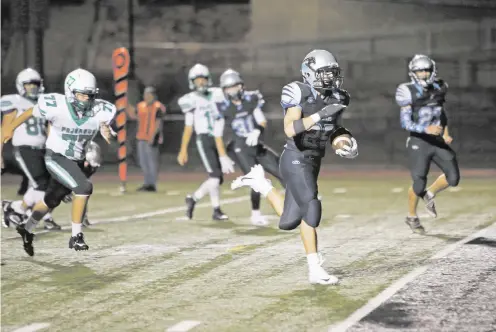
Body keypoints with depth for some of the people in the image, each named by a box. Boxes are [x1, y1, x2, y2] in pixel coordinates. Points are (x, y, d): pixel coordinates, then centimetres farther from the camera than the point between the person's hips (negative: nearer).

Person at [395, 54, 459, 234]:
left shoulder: (438, 89, 5)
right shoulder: (408, 93, -11)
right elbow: (405, 123, -15)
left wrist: (446, 134, 3)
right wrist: (427, 129, -27)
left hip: (438, 141, 5)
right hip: (419, 142, -5)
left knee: (453, 178, -6)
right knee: (419, 184, -1)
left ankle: (429, 195, 23)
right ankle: (412, 217, 24)